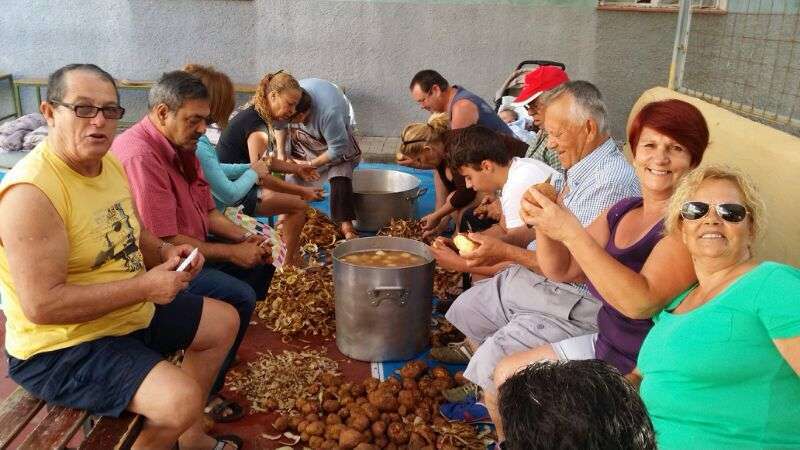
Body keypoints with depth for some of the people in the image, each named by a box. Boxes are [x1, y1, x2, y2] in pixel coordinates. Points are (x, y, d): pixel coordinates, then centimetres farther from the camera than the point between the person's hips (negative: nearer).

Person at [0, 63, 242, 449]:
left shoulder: (111, 163, 2)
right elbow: (43, 305, -30)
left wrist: (164, 253, -5)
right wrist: (145, 285, -25)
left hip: (131, 311, 10)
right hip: (62, 348, -9)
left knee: (224, 321, 18)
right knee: (181, 399, -28)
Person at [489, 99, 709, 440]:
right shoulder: (623, 211, 4)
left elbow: (641, 302, -32)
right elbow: (561, 270, 3)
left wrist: (571, 232, -35)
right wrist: (543, 223, -16)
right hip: (603, 348, 8)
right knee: (506, 374, 12)